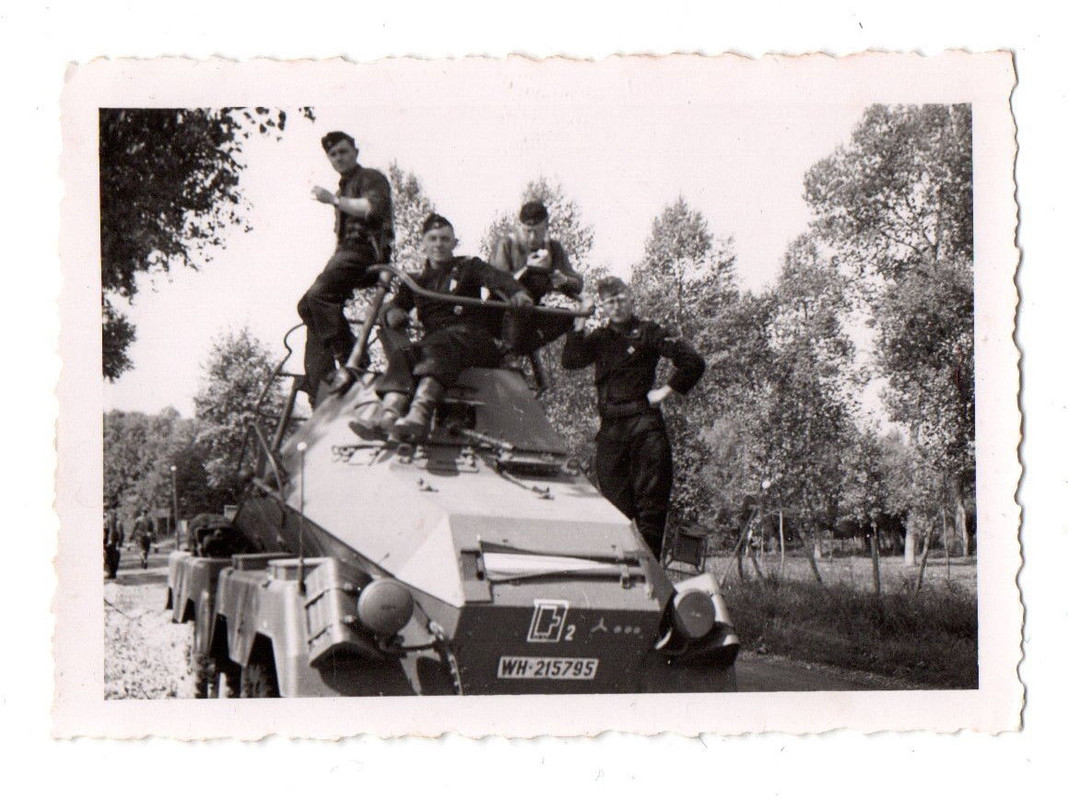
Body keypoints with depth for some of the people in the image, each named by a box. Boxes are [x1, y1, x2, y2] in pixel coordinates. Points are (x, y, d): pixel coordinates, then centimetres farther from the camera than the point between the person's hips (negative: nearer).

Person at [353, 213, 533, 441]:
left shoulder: (468, 267, 17)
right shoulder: (416, 281, 27)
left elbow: (496, 278, -4)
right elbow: (397, 303, 15)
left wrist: (517, 292, -27)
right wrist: (391, 312, -13)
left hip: (472, 339, -3)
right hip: (434, 340, 3)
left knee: (439, 346, -37)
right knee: (404, 353, -30)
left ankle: (420, 413, -62)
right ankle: (387, 413, -55)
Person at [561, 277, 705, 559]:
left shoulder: (648, 332, 2)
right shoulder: (600, 338, 17)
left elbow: (693, 361, -4)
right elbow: (570, 361, 2)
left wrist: (665, 391, -5)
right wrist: (579, 323, -3)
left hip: (644, 424, -5)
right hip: (610, 428, 5)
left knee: (650, 504, -6)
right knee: (614, 505, 4)